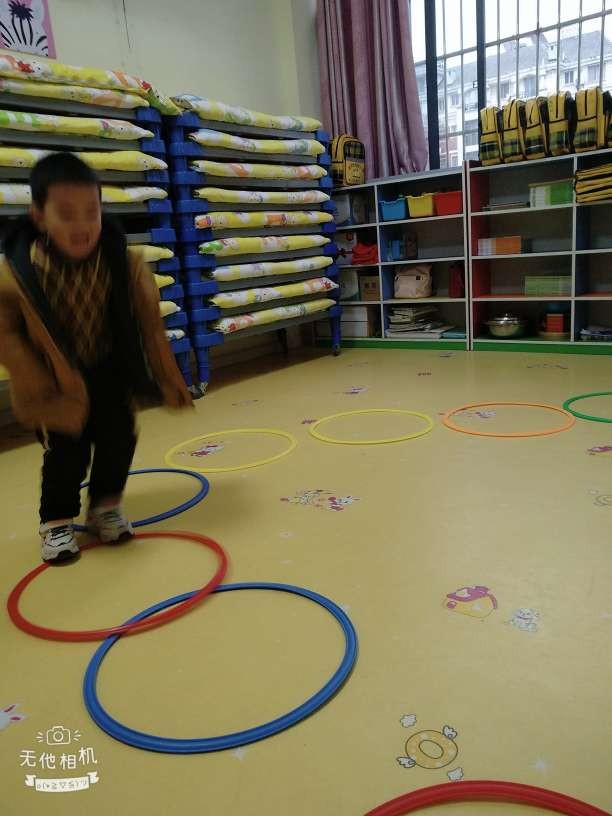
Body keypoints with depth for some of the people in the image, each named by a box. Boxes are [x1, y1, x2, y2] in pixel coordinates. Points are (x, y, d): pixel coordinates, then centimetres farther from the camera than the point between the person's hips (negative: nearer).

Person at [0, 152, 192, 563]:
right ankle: (57, 521, 25)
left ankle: (106, 505, 30)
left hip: (112, 374, 2)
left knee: (119, 442, 4)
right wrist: (39, 386, -12)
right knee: (67, 453, 0)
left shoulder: (126, 264, -18)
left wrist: (168, 379, -5)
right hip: (58, 383, -2)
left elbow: (150, 325, -9)